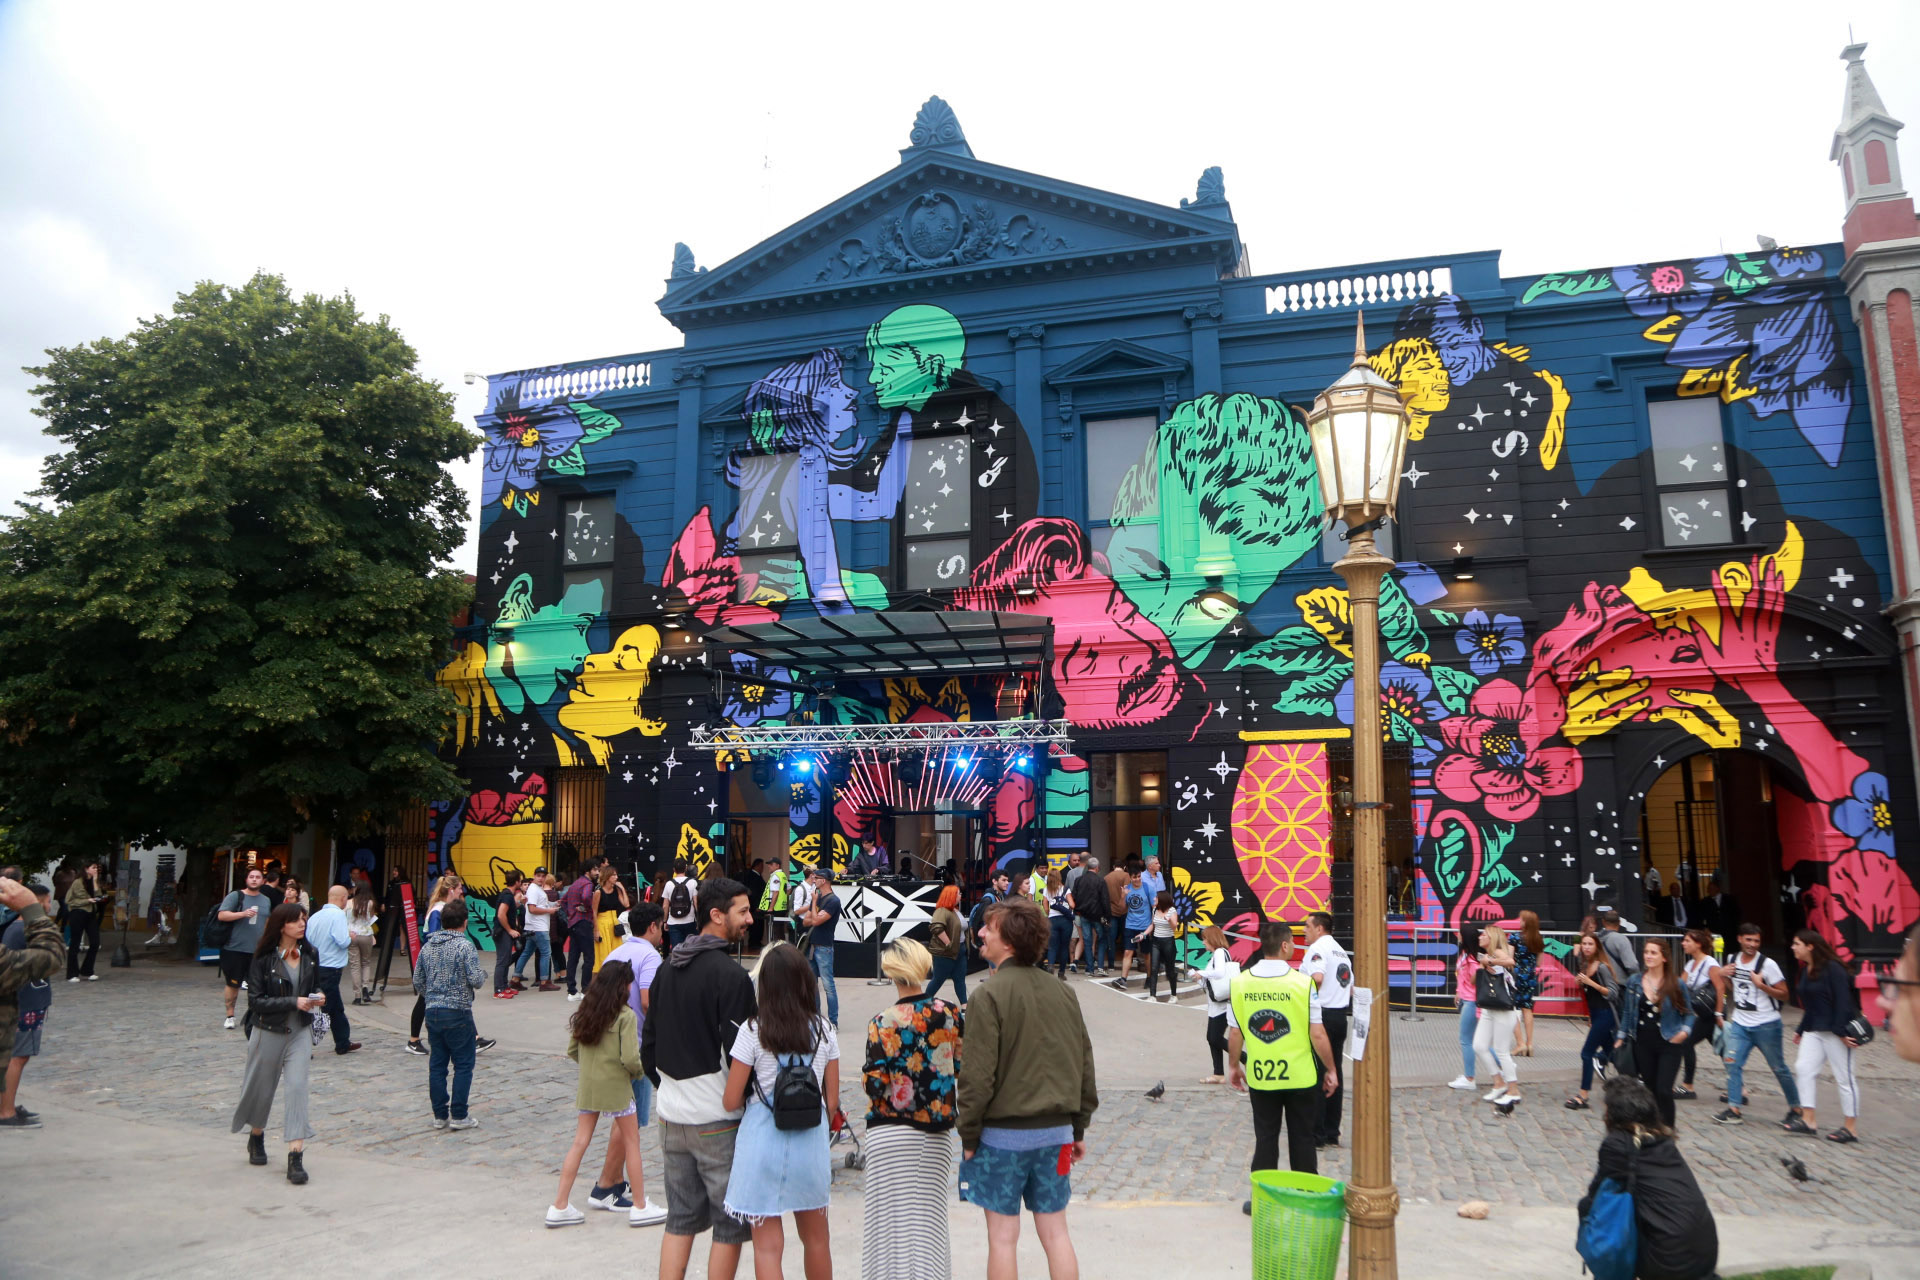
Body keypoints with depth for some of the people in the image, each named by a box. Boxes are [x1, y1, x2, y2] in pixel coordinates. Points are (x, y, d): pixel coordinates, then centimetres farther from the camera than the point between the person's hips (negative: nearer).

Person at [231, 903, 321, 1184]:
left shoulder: (309, 956, 1)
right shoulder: (264, 959, -12)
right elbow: (256, 1000, -14)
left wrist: (317, 997, -7)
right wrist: (294, 1002, -22)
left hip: (300, 1031, 2)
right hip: (268, 1032, -2)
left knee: (297, 1087, -10)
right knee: (261, 1088, 15)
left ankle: (295, 1156, -10)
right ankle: (256, 1136, 45)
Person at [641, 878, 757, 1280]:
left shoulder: (668, 968, 8)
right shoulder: (731, 975, -17)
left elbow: (648, 1046, 14)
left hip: (671, 1115, 8)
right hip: (718, 1119, -7)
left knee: (681, 1218, 17)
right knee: (730, 1224, 5)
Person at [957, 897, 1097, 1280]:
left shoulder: (989, 996, -15)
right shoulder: (1064, 993, 2)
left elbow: (977, 1075, -15)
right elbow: (1084, 1065, 8)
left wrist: (968, 1135, -4)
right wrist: (1079, 1128, 17)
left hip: (1003, 1133, -5)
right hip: (1056, 1133, 5)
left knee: (1003, 1236, 7)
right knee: (1055, 1232, 14)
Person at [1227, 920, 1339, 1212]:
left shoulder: (1240, 982, -6)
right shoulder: (1303, 982, -14)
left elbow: (1235, 1034, -2)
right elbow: (1317, 1035, -11)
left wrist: (1233, 1066, 13)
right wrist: (1331, 1069, 2)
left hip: (1260, 1077, 2)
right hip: (1300, 1077, -2)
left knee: (1265, 1138, 13)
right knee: (1302, 1139, 13)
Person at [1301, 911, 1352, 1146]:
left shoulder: (1318, 948, -11)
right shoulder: (1341, 951, 17)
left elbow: (1317, 978, -27)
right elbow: (1352, 987, 21)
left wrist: (1308, 1000, -13)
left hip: (1321, 1015, -9)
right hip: (1340, 1016, 9)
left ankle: (1317, 1134, 0)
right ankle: (1332, 1133, 15)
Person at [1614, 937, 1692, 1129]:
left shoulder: (1675, 984, -3)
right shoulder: (1634, 982, 3)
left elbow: (1688, 1013, 6)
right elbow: (1627, 1013, 11)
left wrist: (1684, 1030, -11)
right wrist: (1620, 1037, 8)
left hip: (1668, 1046, -3)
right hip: (1643, 1045, 3)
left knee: (1664, 1090, -11)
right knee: (1650, 1090, 9)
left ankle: (1667, 1130, 4)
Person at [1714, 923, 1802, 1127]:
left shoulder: (1767, 964, -11)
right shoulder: (1733, 961, 6)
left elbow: (1784, 994, -10)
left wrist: (1761, 985, -23)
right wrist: (1723, 976, 1)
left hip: (1766, 1026, -5)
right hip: (1740, 1024, 5)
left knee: (1779, 1068, 6)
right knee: (1732, 1062, -7)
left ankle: (1795, 1109, 23)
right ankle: (1734, 1110, -5)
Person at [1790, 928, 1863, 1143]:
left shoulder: (1833, 969, -15)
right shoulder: (1806, 970, 10)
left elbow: (1843, 1002, -19)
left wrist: (1841, 1031, -23)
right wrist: (1801, 1031, 20)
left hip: (1835, 1032, -8)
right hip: (1813, 1031, 8)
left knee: (1844, 1077, 0)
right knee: (1803, 1068, 0)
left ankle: (1851, 1128, 9)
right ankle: (1808, 1120, 3)